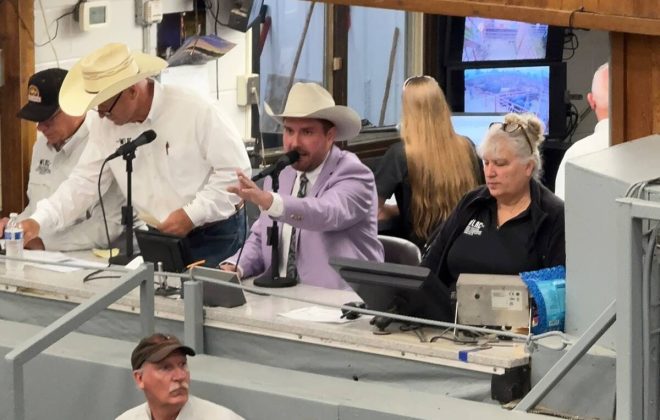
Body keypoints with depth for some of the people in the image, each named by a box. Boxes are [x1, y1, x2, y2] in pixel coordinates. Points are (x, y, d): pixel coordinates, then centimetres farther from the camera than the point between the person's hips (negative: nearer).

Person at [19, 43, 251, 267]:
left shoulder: (196, 111, -17)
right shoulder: (104, 126, -1)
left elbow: (236, 169, -15)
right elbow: (84, 182, 1)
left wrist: (192, 214, -20)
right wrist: (38, 221, -12)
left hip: (214, 235, -5)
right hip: (159, 237, 5)